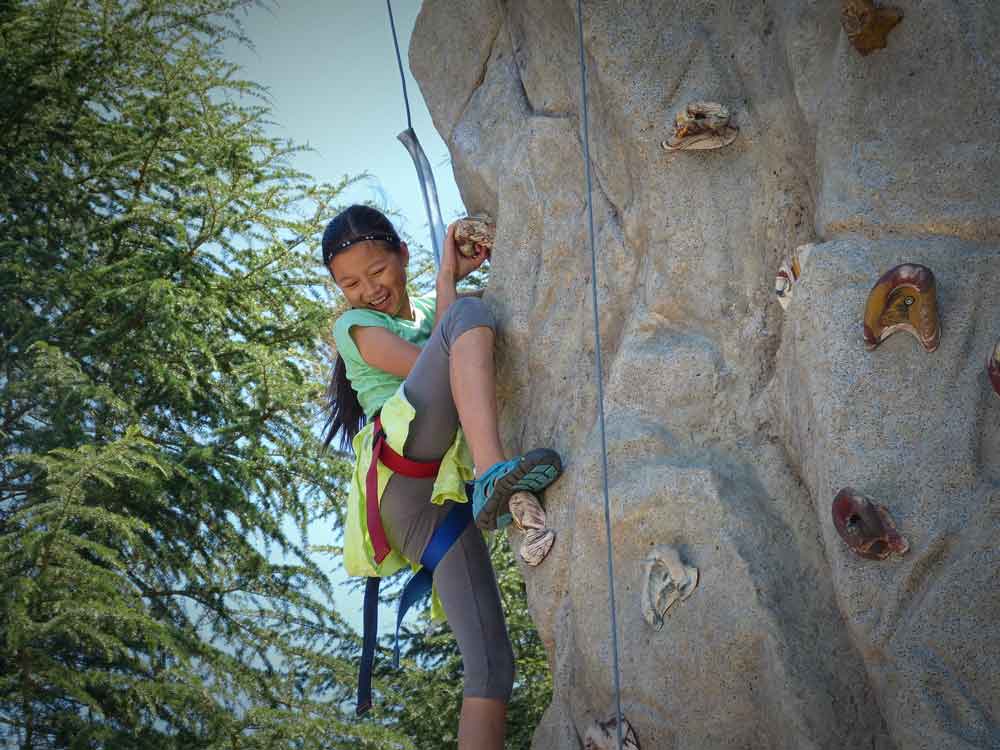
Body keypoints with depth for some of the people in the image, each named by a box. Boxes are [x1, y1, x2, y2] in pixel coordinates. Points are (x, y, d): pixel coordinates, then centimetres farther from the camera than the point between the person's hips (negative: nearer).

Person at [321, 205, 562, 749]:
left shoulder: (432, 312, 34)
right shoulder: (355, 325, 18)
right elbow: (424, 362, 0)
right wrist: (448, 279, 8)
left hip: (445, 492, 5)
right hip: (402, 463, -5)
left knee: (491, 664, -12)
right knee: (470, 312, -22)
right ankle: (494, 474, -43)